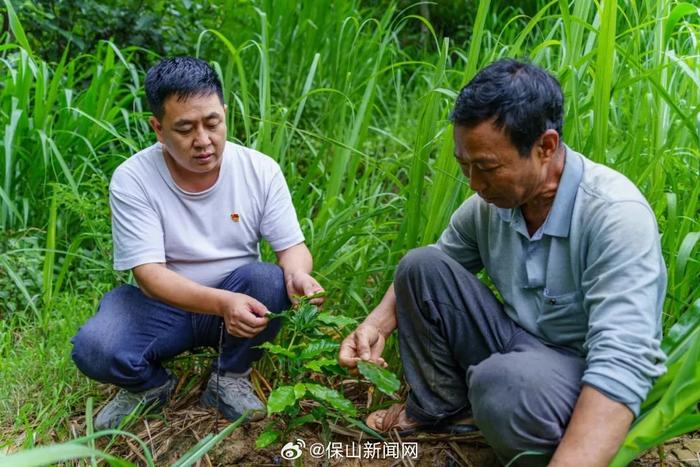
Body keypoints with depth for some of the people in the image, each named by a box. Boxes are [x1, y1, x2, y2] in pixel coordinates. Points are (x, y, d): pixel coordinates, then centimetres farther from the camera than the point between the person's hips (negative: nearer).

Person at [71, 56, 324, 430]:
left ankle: (230, 379, -3)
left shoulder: (261, 170, -12)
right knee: (93, 349, -28)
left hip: (239, 299, 2)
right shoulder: (132, 179, -17)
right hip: (162, 303, -1)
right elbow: (149, 273, -24)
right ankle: (151, 385, 8)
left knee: (271, 281, -30)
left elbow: (292, 247, -8)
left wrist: (298, 275, -34)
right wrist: (222, 302, -42)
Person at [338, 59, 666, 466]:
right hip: (516, 345, 6)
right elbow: (425, 277, 8)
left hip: (591, 381, -6)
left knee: (501, 381, -38)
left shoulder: (616, 214, -27)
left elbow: (622, 363, -35)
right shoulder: (489, 202, -7)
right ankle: (440, 408, 7)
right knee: (421, 265, -8)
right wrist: (378, 325, -10)